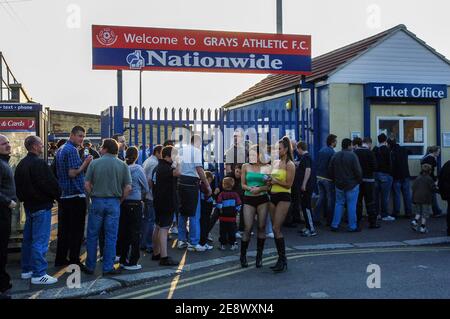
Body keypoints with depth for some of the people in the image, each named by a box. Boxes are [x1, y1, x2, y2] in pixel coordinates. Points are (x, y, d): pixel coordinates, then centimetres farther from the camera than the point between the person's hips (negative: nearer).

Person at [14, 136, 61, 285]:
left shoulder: (21, 164, 11)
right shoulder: (39, 163, -18)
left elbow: (18, 186, 17)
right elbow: (51, 183, -19)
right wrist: (57, 194, -2)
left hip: (29, 205, 10)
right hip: (41, 206, -10)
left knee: (28, 238, 16)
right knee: (40, 240, -6)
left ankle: (27, 269, 25)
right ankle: (38, 274, -4)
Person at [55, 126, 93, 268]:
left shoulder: (61, 149, 16)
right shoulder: (72, 150, -14)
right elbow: (72, 173, -21)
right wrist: (85, 163, -10)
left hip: (63, 196, 9)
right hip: (76, 195, -9)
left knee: (64, 229, 14)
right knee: (76, 230, -2)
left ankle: (60, 259, 19)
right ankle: (74, 260, 2)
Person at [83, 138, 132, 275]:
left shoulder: (94, 163, -3)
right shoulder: (123, 165, -1)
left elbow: (87, 184, -5)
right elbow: (128, 188, -6)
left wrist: (93, 196, 7)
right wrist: (120, 200, 6)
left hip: (97, 201, 0)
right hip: (114, 203, 0)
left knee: (92, 236, 11)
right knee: (111, 236, 7)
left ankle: (90, 267, 17)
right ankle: (108, 268, 11)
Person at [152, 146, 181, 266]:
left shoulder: (158, 167, 14)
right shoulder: (165, 168, -19)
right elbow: (178, 172, -37)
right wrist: (177, 163, -19)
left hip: (159, 201, 10)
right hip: (166, 203, -10)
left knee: (158, 227, 16)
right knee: (164, 228, -11)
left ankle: (156, 253, 25)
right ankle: (164, 258, -11)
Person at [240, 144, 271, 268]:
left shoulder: (266, 168, 4)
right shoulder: (246, 166, 6)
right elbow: (243, 184, 7)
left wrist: (260, 189, -15)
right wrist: (250, 188, -12)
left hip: (263, 199, 1)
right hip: (248, 199, 0)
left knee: (261, 227, 2)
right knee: (248, 228, -5)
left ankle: (259, 256, 14)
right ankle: (243, 256, 9)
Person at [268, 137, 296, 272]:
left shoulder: (289, 165, -8)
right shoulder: (275, 162, 13)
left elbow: (288, 184, -11)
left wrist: (276, 180, -10)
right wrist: (269, 181, 2)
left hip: (283, 197, -8)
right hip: (273, 196, 8)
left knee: (276, 228, -12)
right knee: (275, 229, 8)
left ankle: (283, 260, -4)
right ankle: (281, 259, 16)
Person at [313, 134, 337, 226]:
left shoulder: (321, 150, 8)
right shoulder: (332, 152, -15)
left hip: (319, 177, 7)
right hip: (328, 179, -7)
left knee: (321, 197, 15)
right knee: (331, 199, 3)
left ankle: (315, 218, 12)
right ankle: (329, 220, 7)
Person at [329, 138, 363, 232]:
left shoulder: (335, 156, 3)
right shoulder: (352, 156, -14)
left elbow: (331, 171, 8)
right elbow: (358, 171, -15)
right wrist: (359, 180, 2)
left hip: (339, 185, 5)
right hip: (352, 185, -5)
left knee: (339, 204, 12)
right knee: (351, 205, 1)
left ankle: (335, 225, 11)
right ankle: (352, 226, 5)